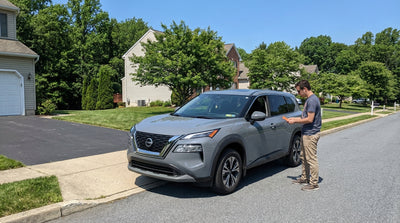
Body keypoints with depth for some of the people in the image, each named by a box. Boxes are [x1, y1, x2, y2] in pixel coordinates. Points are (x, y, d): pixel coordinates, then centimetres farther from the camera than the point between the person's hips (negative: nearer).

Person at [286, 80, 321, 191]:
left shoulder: (312, 100, -19)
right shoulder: (309, 99, 13)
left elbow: (310, 119, -23)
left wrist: (295, 121, -13)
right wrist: (295, 118, 11)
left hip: (310, 134, -11)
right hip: (306, 133, 11)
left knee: (311, 159, -2)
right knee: (304, 157, 19)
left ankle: (314, 183, 7)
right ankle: (305, 178, 31)